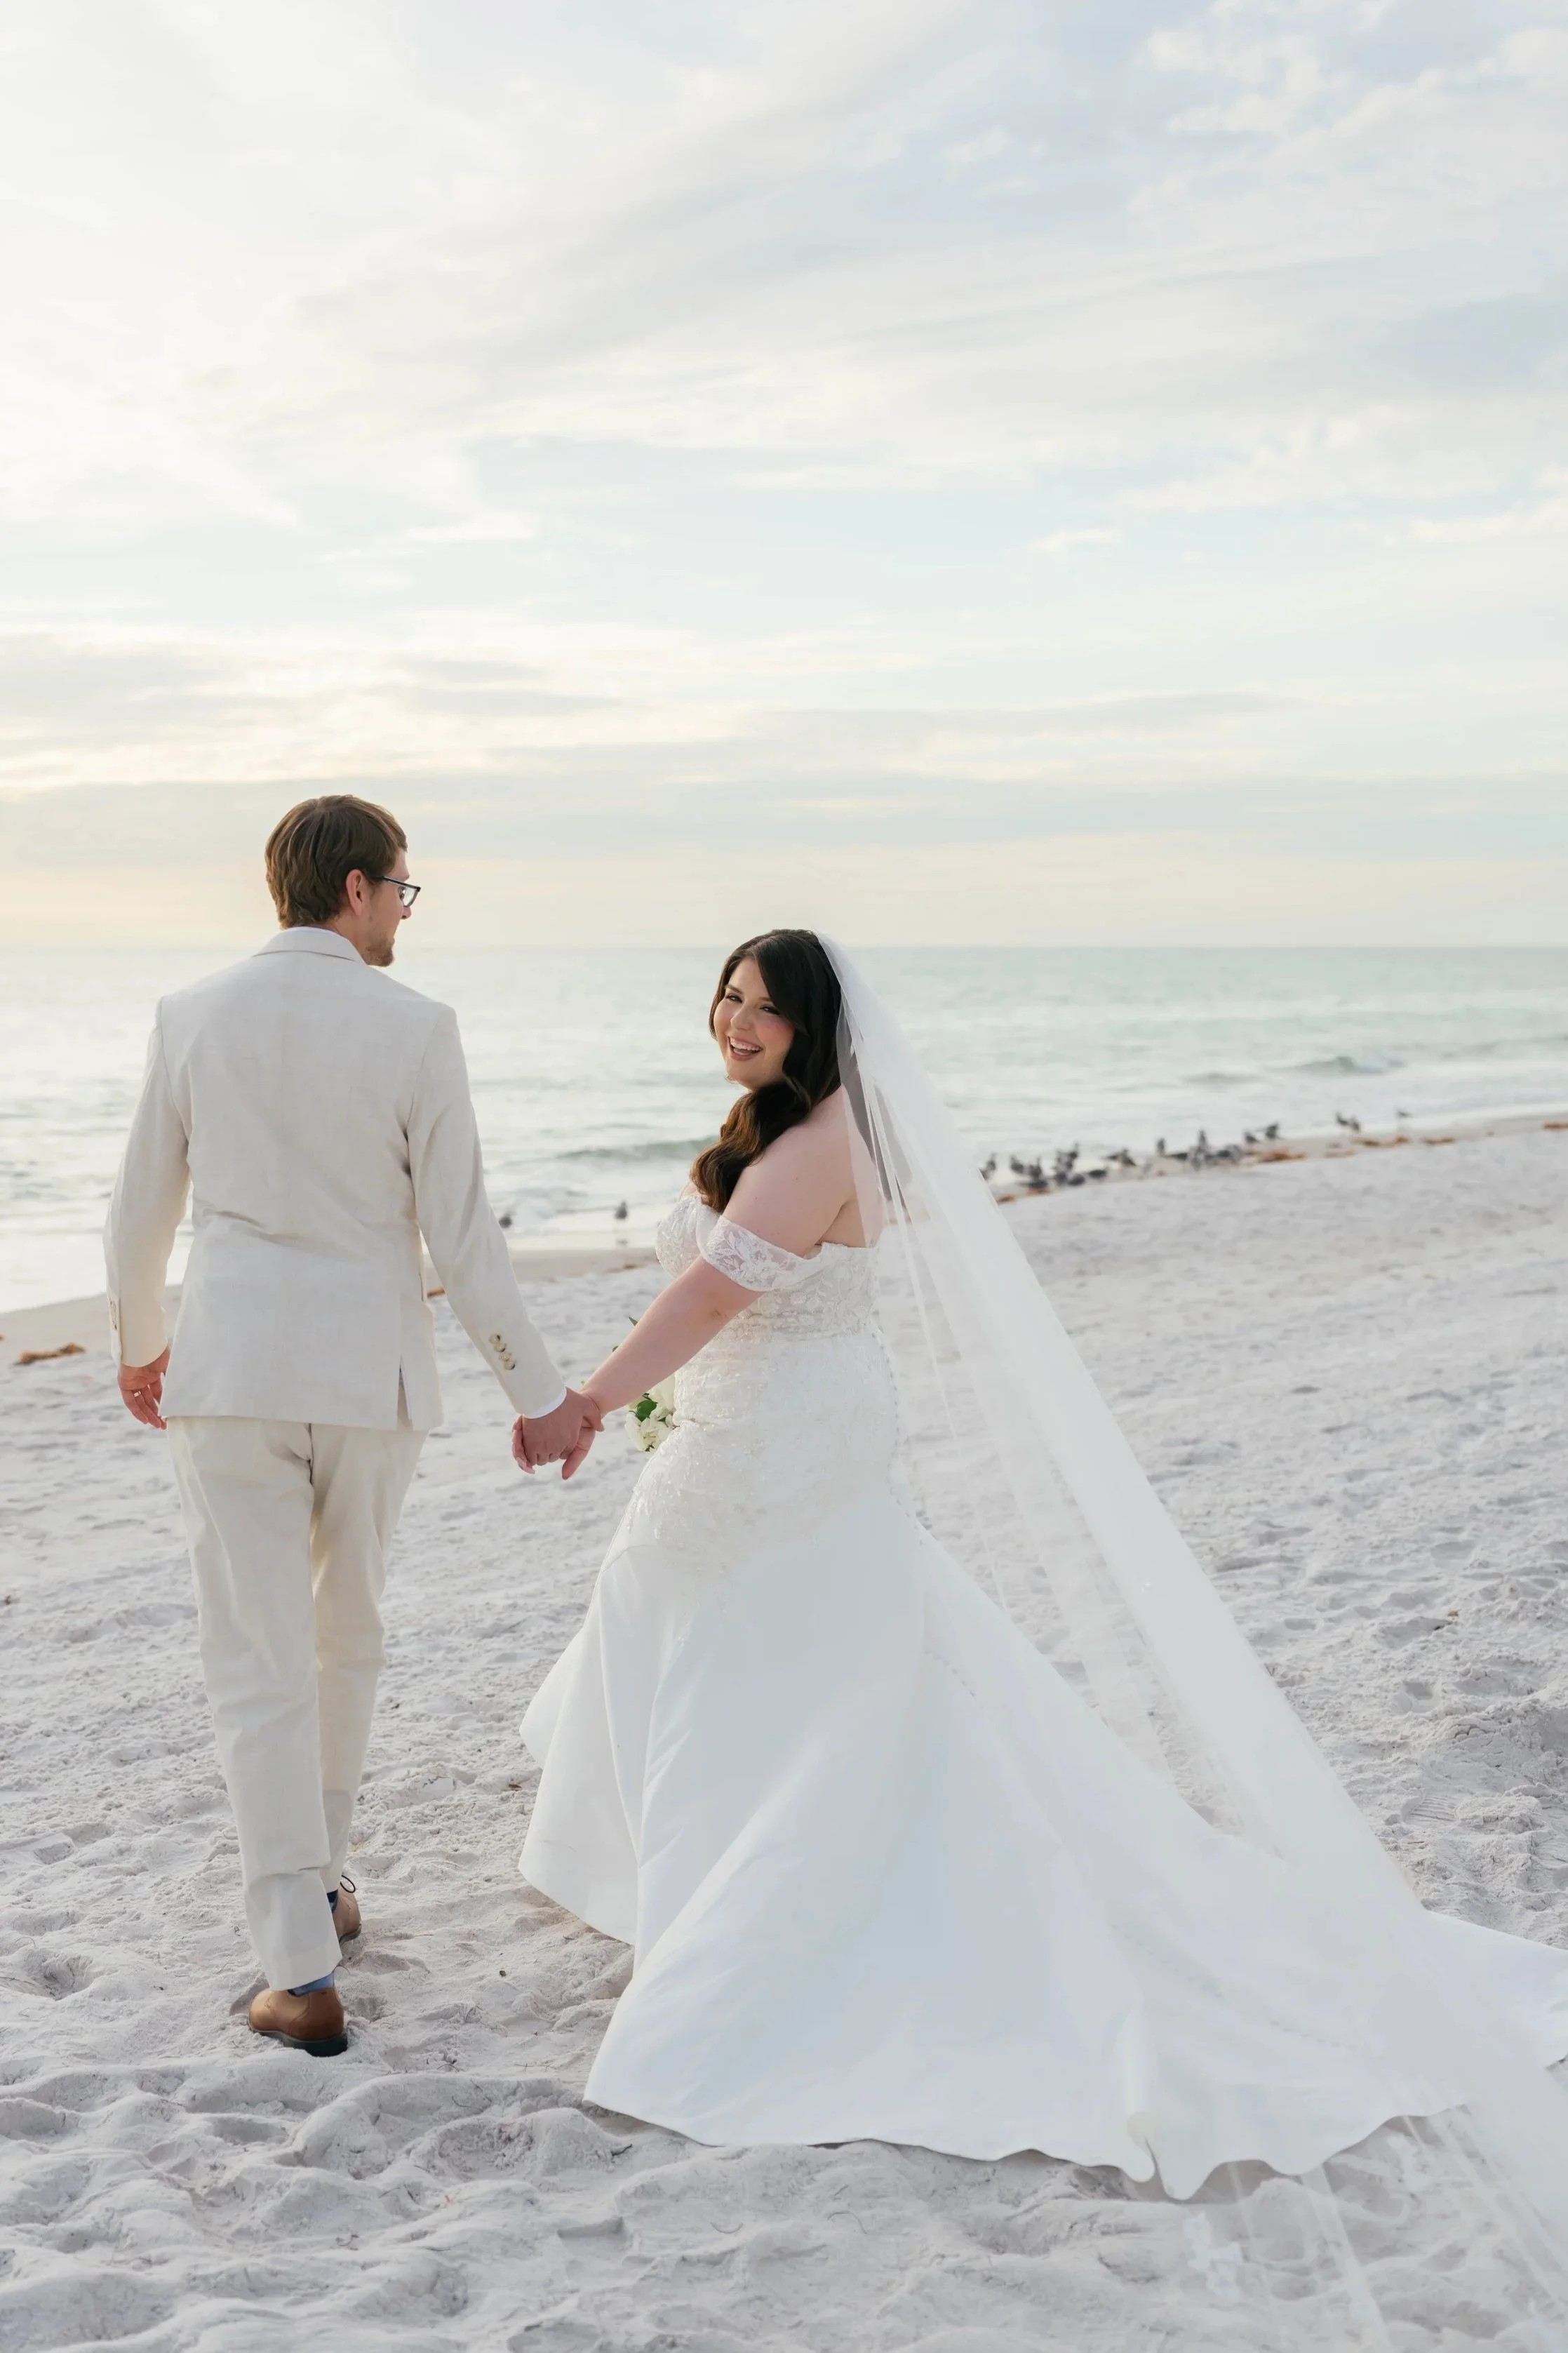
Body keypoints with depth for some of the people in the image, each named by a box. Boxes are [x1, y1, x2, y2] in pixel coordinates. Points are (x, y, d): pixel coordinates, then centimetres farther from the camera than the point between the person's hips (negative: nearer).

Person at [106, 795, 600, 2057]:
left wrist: (139, 1345, 24)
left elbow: (140, 1214, 6)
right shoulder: (415, 1028, -8)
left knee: (259, 1669, 3)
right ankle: (322, 1876, 39)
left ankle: (303, 1972, 1)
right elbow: (461, 1234, -8)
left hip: (229, 1373, 0)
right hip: (371, 1375, 0)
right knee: (348, 1637, 21)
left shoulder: (193, 1016, -1)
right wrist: (538, 1394, 1)